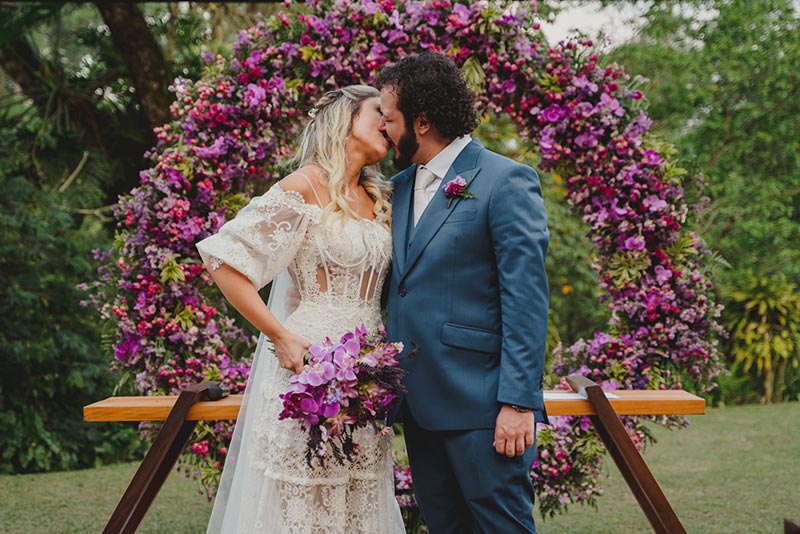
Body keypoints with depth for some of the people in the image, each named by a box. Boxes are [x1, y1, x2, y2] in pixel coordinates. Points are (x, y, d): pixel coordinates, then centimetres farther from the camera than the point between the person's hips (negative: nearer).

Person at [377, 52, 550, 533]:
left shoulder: (506, 182, -10)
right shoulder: (399, 186, 13)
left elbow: (527, 300, -14)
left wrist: (519, 402, -18)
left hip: (480, 404, -7)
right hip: (418, 401, 8)